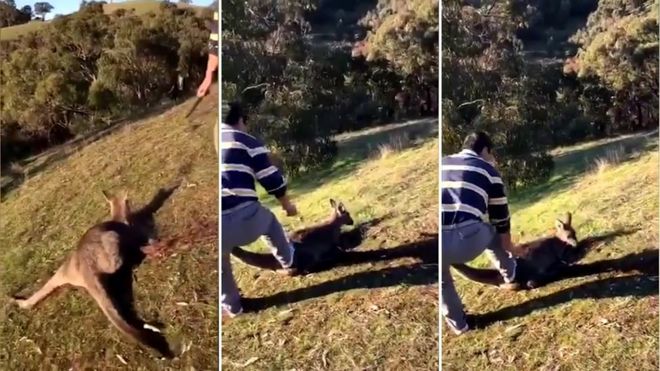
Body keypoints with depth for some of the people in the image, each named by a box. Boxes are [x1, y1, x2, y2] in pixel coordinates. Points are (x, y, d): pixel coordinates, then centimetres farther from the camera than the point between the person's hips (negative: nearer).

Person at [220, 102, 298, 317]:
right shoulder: (248, 142, 7)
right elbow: (272, 180, 8)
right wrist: (287, 204, 25)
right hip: (243, 215, -1)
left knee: (221, 266, 29)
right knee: (270, 221, 34)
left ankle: (232, 307, 38)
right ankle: (288, 263, 50)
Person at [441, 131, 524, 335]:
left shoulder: (443, 163, 28)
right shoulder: (487, 170, 19)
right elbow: (500, 217, 25)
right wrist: (509, 247, 44)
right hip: (467, 240, -2)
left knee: (443, 280, 36)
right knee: (493, 233, 35)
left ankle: (459, 324, 38)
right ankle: (512, 278, 52)